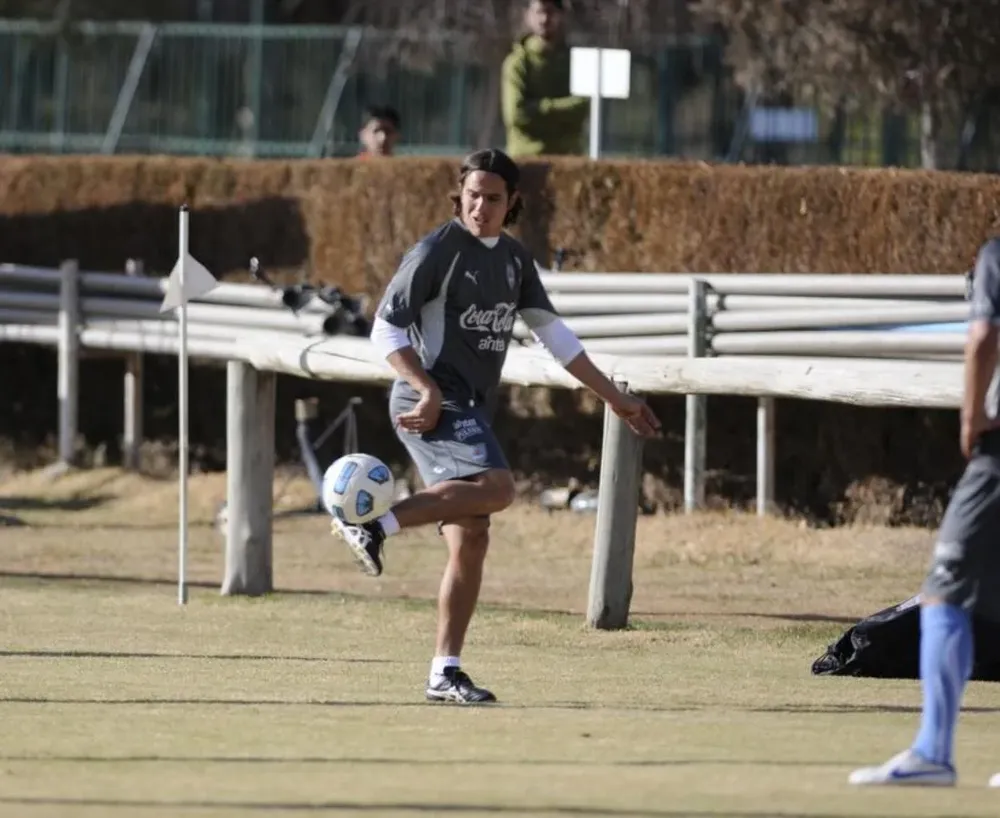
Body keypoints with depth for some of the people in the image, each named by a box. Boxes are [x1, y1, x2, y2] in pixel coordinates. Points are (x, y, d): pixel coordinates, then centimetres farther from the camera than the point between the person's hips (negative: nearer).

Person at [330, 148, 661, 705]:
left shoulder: (515, 260, 16)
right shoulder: (437, 251, -8)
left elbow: (554, 334, 21)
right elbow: (387, 328, -9)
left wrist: (616, 399, 20)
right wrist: (427, 388, -22)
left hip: (472, 412, 8)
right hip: (433, 404, -8)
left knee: (472, 541, 3)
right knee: (497, 487, -30)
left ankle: (446, 674, 6)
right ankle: (376, 526, -28)